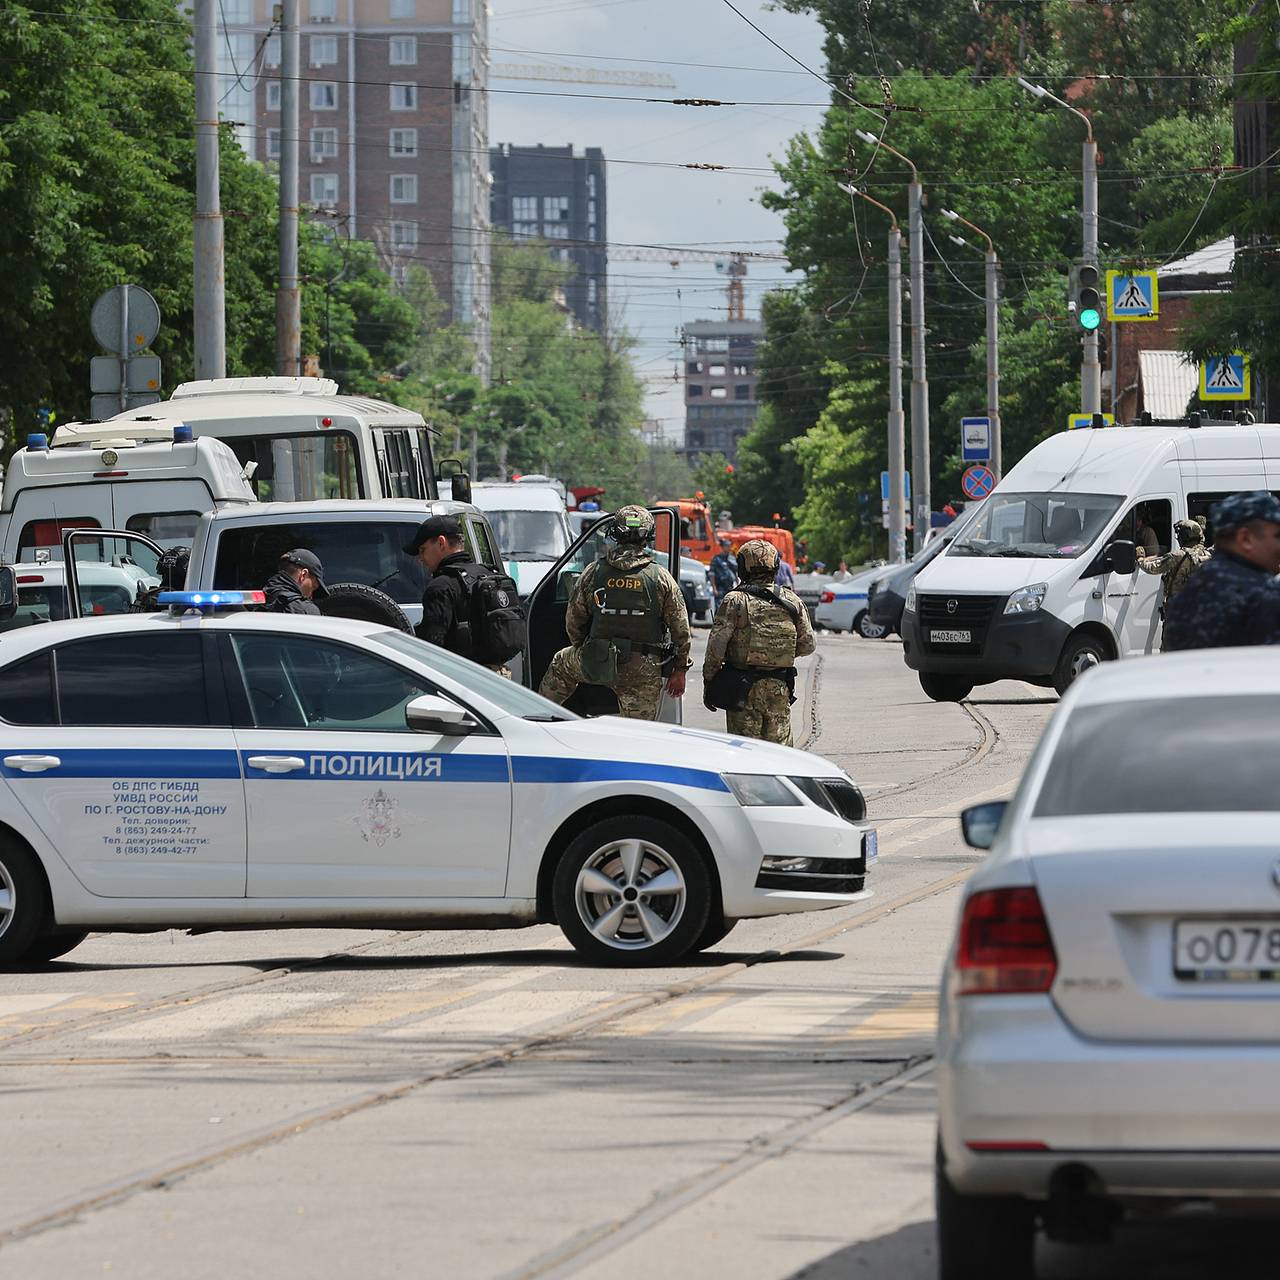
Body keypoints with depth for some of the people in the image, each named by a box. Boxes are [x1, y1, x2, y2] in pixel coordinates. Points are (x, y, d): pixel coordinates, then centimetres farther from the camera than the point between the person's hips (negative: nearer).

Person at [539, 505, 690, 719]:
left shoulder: (593, 572, -2)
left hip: (598, 662, 1)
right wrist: (679, 670, 9)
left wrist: (583, 651, 26)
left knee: (561, 665, 33)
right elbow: (680, 628, -2)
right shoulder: (661, 578, -5)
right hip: (644, 670, -1)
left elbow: (573, 621, 7)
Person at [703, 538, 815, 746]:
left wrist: (708, 682, -1)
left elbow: (716, 646, -10)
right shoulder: (792, 601, 3)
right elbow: (807, 644, 8)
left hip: (743, 689, -3)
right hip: (780, 689, 3)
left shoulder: (735, 601, -8)